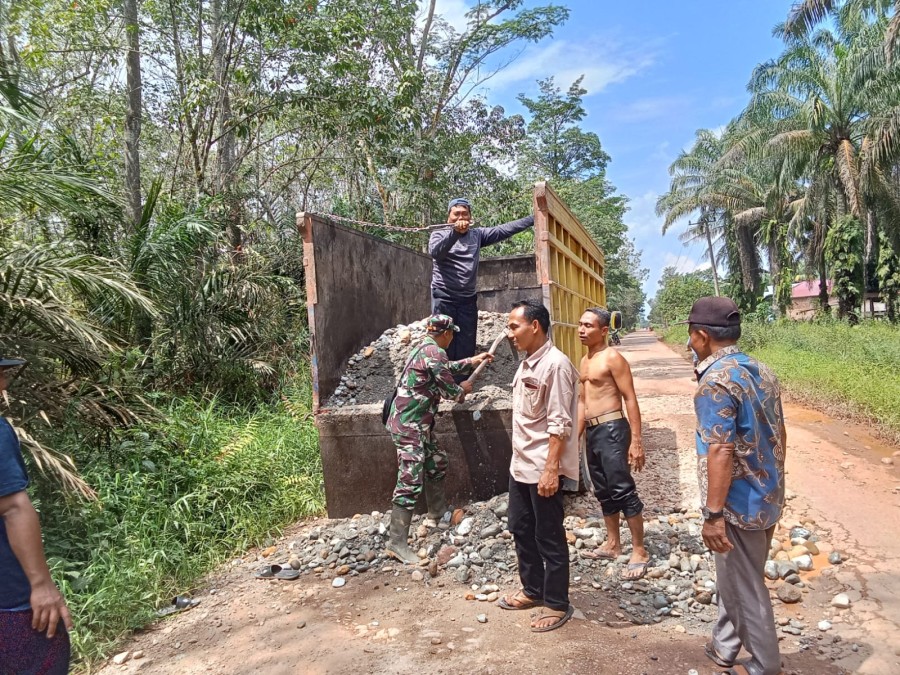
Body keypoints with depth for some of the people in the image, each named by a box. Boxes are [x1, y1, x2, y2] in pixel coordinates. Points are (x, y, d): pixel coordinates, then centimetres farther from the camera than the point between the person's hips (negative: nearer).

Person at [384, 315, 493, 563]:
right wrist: (463, 389, 12)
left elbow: (446, 368, 34)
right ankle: (397, 542, -8)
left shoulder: (424, 349, 14)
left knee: (437, 463, 25)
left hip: (418, 424, 10)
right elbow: (448, 390, -10)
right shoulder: (435, 352, -17)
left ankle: (438, 510, 44)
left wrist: (472, 361, 42)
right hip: (409, 426, -10)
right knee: (410, 483, -10)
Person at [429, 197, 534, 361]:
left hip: (468, 300, 4)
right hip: (444, 298, -4)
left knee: (466, 349, 4)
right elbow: (435, 252, -19)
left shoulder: (477, 235, 13)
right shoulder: (439, 235, 2)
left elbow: (504, 230, 7)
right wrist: (455, 232, -34)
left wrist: (534, 218, 0)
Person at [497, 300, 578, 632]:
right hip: (520, 465, 9)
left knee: (549, 539, 5)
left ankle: (557, 604, 22)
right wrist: (519, 459, 18)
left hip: (543, 468, -9)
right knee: (521, 530, 19)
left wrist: (550, 469, -23)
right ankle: (533, 590, 37)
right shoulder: (526, 364, 9)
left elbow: (560, 425, -21)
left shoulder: (556, 365, -19)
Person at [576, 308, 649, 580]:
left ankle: (639, 551, 6)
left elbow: (630, 399, -15)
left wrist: (636, 441, -19)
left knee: (623, 491, -5)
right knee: (603, 492, 16)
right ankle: (613, 544, 29)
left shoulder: (612, 358, -12)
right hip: (592, 431, 9)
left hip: (612, 430, -9)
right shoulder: (585, 360, 14)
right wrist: (577, 435, 20)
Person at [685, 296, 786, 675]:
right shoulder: (762, 372, 5)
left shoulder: (716, 381, -22)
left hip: (739, 505, -9)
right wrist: (773, 488, 21)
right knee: (734, 579, 23)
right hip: (767, 498, 9)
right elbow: (779, 436, 11)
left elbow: (721, 452, -26)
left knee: (745, 589, 9)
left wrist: (713, 513, -21)